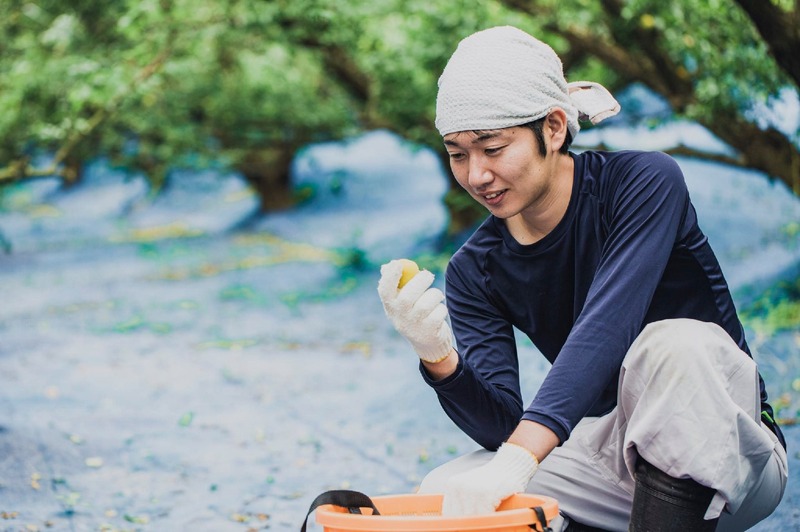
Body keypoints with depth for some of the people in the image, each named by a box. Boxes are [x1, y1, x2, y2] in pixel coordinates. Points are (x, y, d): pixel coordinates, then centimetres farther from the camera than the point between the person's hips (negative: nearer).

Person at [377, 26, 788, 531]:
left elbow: (606, 327, -31)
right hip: (614, 457, 5)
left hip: (725, 449, -4)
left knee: (673, 342, -36)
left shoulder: (645, 181, -15)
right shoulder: (474, 271, -1)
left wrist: (515, 462, -44)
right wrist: (438, 359, -32)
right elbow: (503, 426, -10)